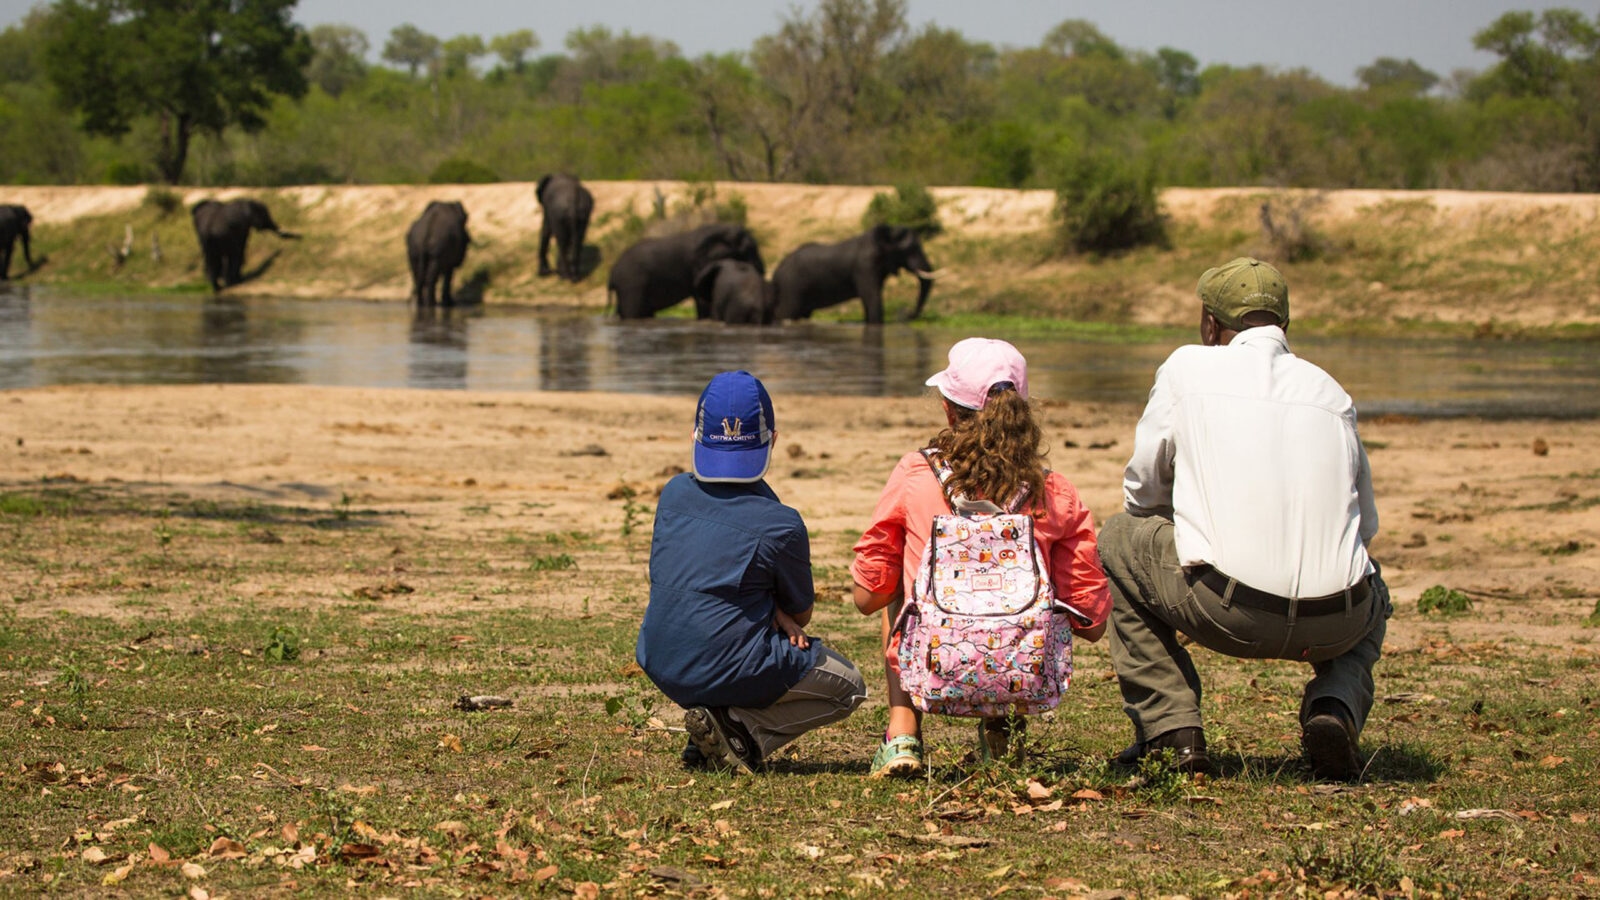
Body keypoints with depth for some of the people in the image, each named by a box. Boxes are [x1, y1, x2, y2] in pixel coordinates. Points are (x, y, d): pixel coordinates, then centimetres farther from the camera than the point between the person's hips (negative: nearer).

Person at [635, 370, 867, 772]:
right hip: (729, 673, -6)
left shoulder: (674, 494, 3)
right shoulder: (780, 524, -11)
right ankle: (739, 729, -6)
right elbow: (800, 615, 3)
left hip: (660, 669, 6)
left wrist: (772, 612, 4)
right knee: (848, 688, 17)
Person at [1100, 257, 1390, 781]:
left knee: (1119, 539, 24)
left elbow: (1142, 494, 16)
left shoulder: (1188, 369, 9)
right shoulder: (1331, 391, 17)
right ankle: (1334, 709, 8)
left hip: (1225, 611, -3)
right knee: (1370, 599, 40)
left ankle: (1174, 730, 16)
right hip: (1332, 628, 3)